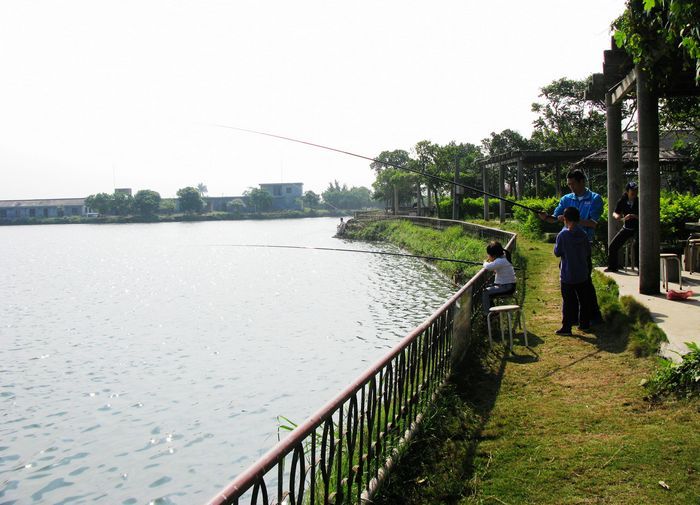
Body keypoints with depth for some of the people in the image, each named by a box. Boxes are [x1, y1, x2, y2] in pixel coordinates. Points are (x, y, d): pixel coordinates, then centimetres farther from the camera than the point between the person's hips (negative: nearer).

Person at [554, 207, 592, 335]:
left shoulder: (562, 235, -14)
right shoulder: (583, 234, -2)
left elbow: (557, 253, -6)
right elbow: (588, 252, 7)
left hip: (567, 274, -4)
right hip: (583, 274, 4)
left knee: (567, 301, 1)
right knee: (584, 300, 14)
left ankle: (566, 327, 3)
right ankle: (585, 323, 23)